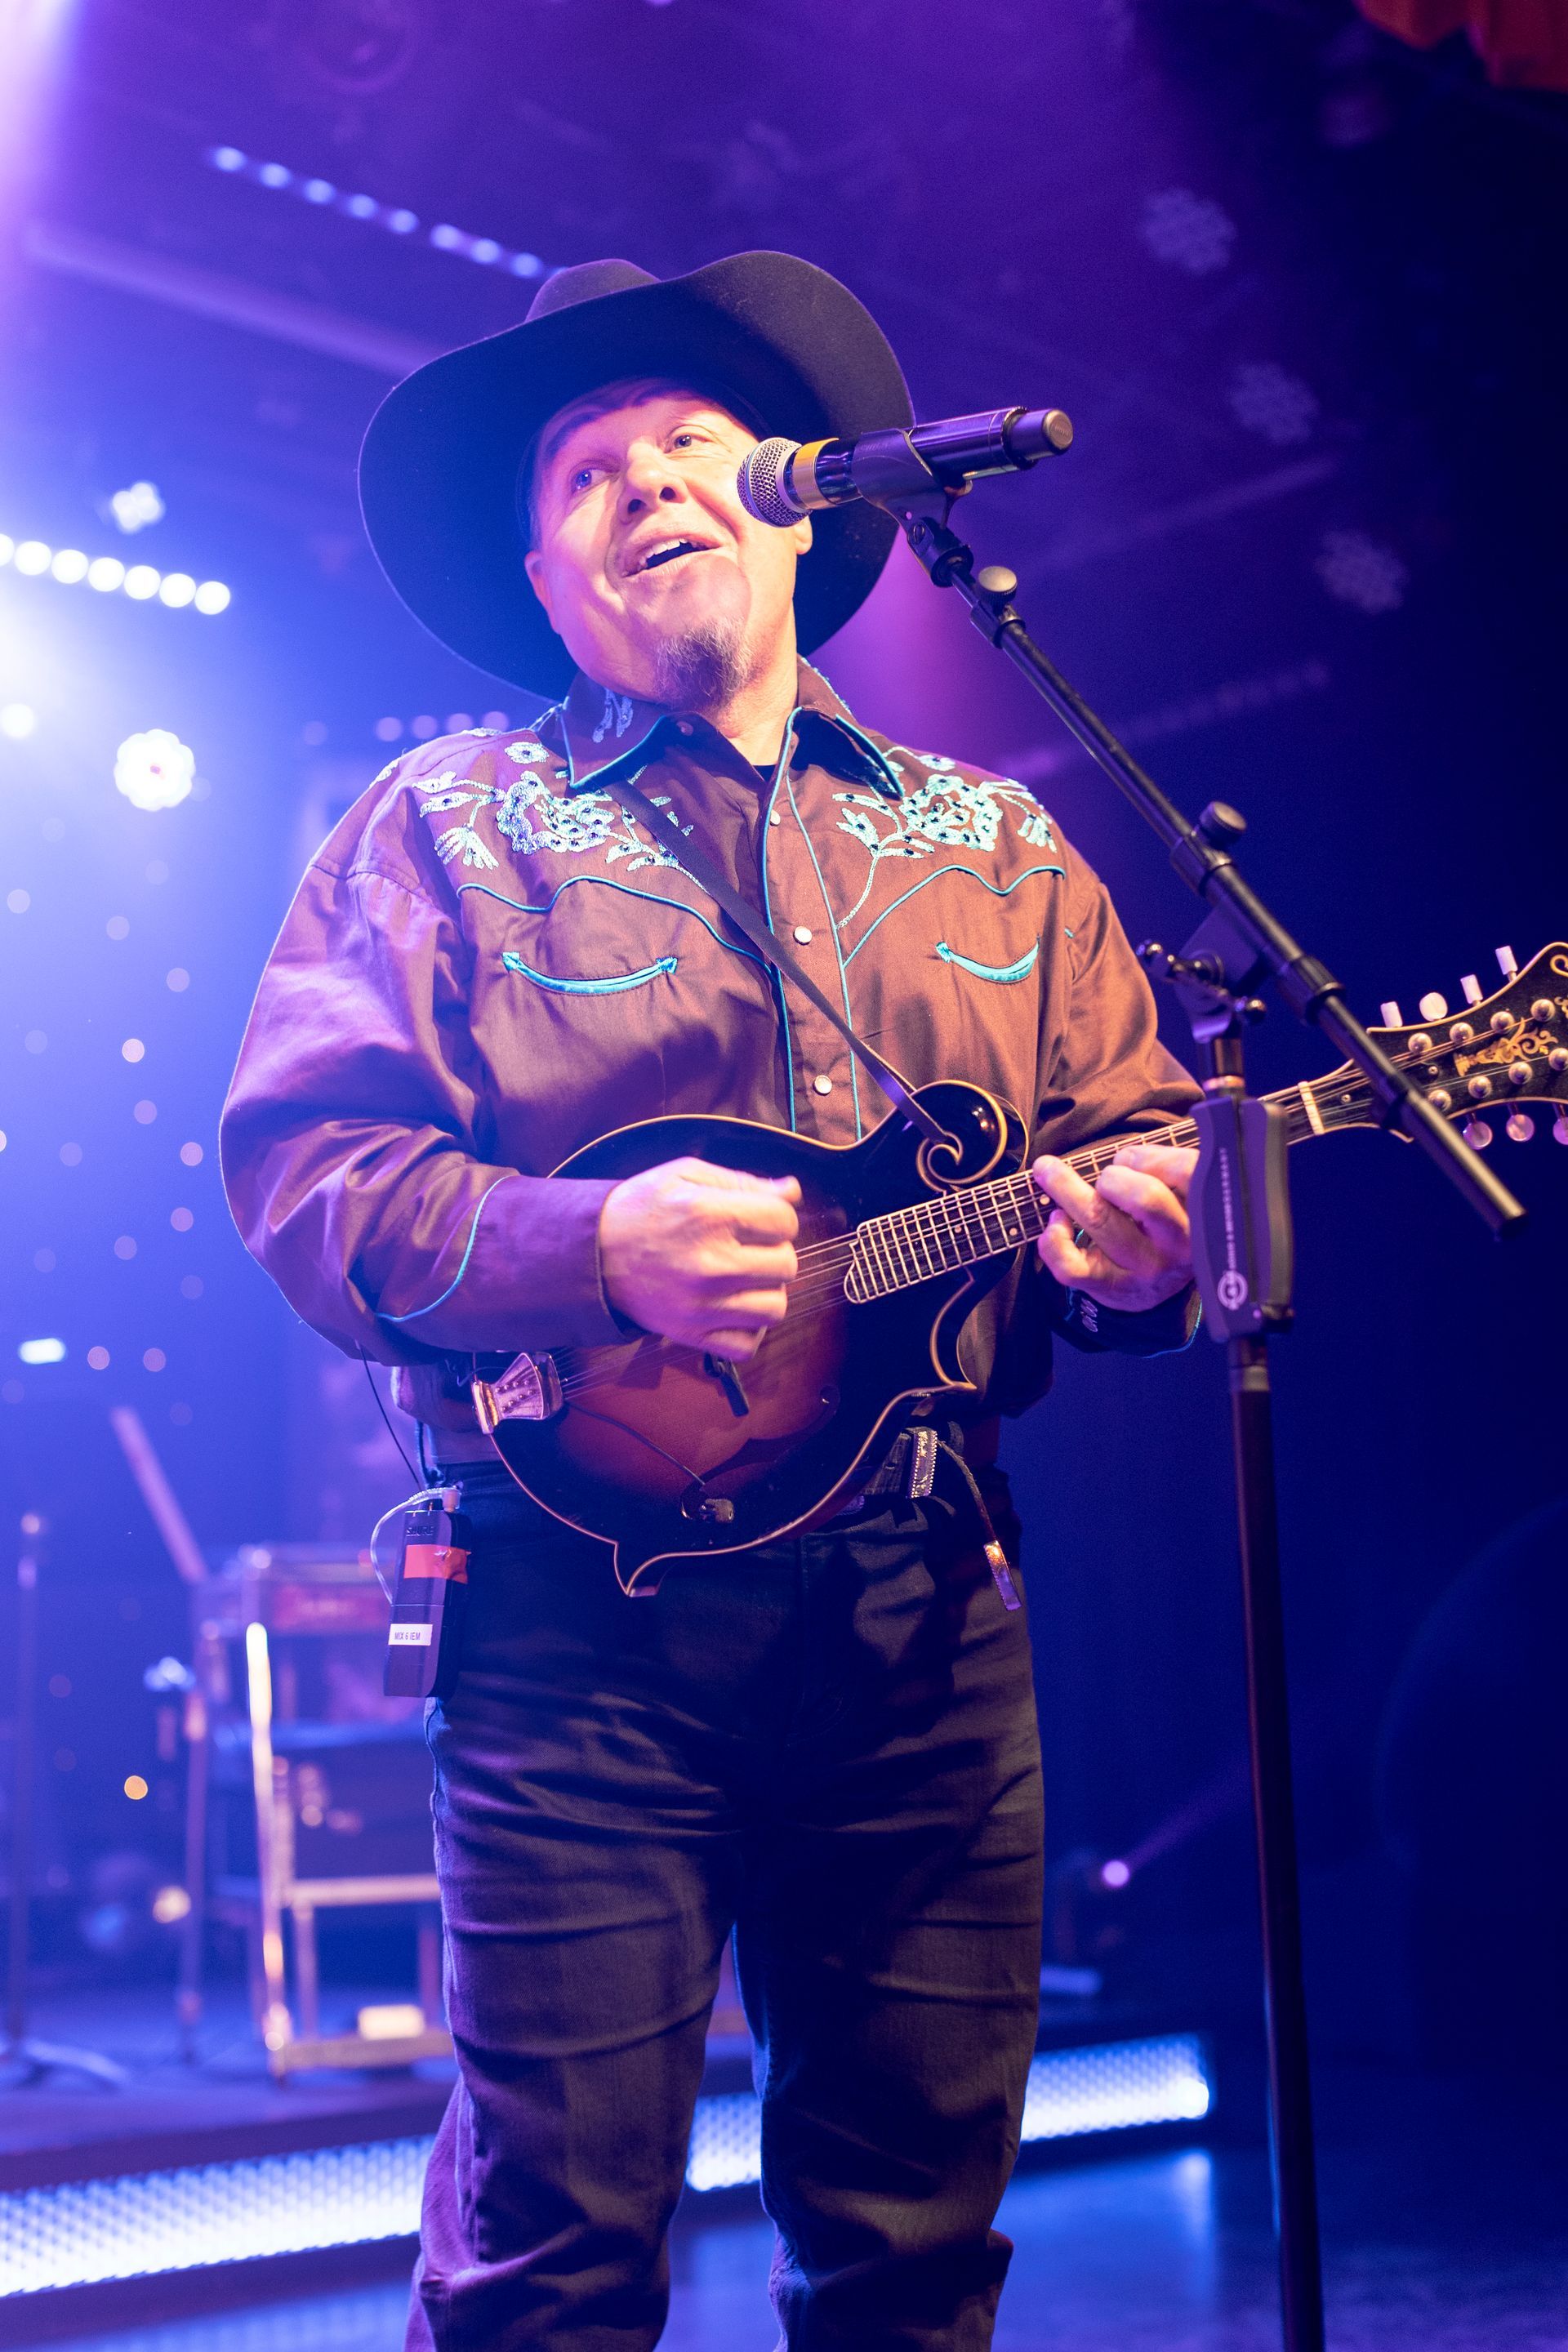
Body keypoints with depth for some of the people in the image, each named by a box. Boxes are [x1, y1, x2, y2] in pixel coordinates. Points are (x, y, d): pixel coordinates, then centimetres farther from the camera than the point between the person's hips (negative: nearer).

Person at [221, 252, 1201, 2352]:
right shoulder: (451, 824, 5)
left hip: (931, 1606, 4)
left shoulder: (995, 843, 16)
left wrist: (1132, 1248, -9)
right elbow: (305, 1167, -4)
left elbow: (1138, 1140, 15)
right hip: (588, 1596, -3)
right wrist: (591, 1248, -21)